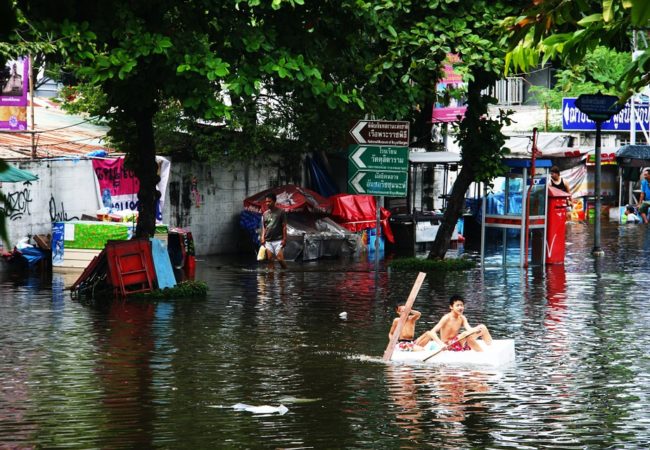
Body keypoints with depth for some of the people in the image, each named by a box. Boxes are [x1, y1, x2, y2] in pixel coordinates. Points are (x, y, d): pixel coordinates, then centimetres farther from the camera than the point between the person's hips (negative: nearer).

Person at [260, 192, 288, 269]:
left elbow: (284, 226, -2)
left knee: (280, 259, -13)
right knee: (270, 260, -1)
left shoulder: (281, 212, 1)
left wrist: (284, 239, -8)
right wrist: (263, 238, 2)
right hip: (268, 241, 4)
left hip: (278, 240, -4)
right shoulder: (265, 214, 13)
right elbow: (264, 228, 15)